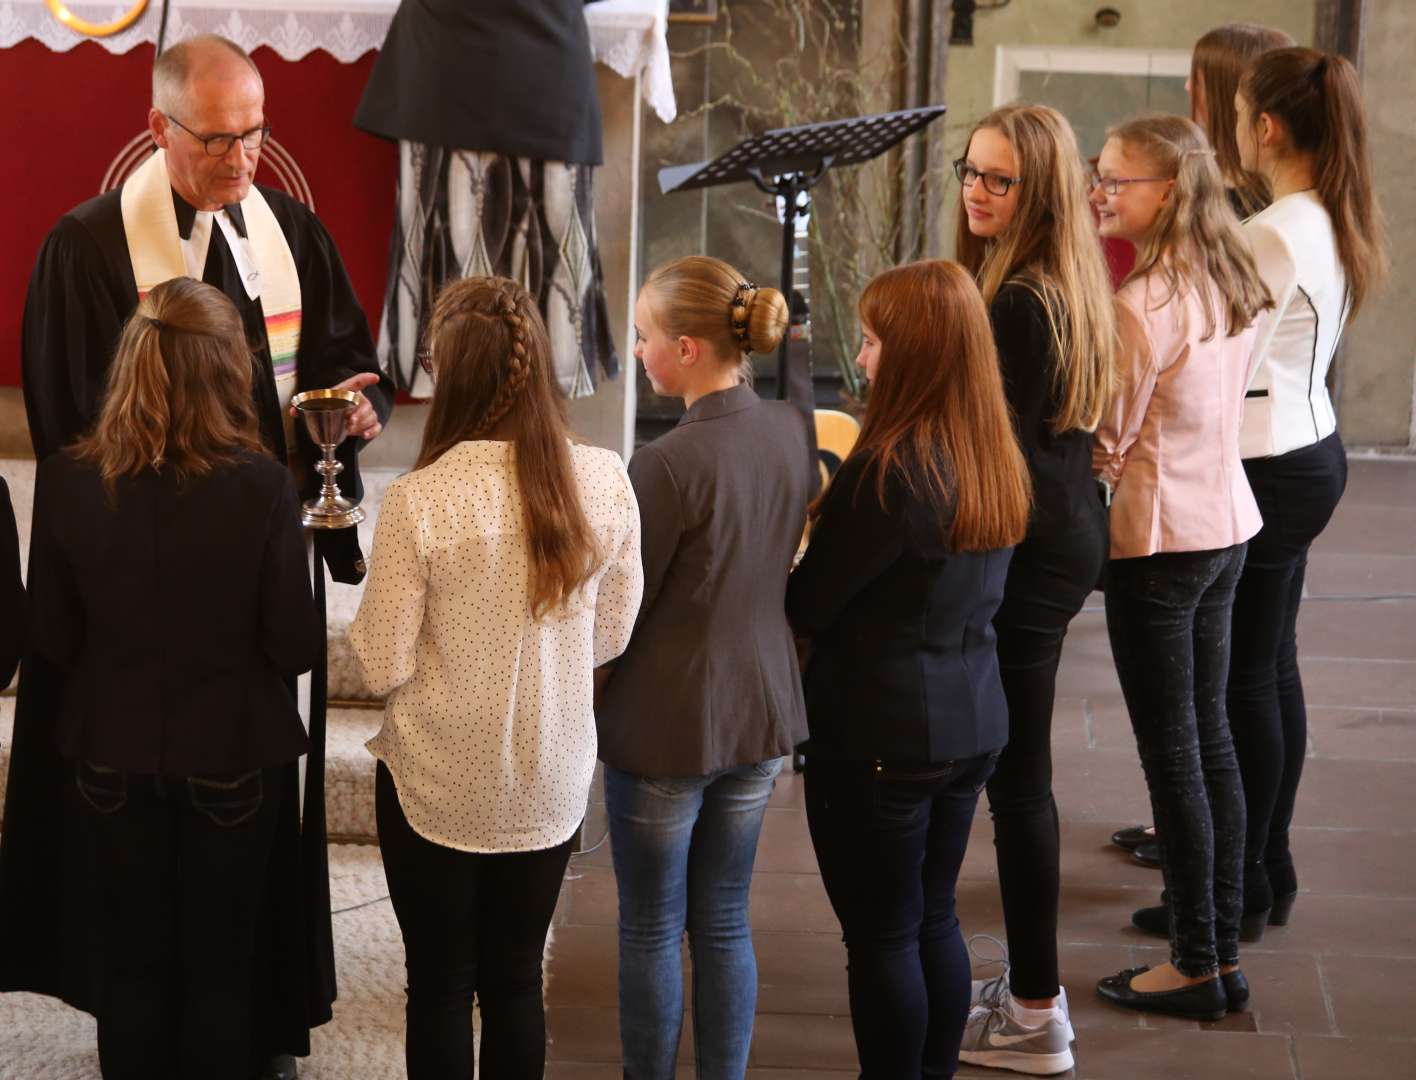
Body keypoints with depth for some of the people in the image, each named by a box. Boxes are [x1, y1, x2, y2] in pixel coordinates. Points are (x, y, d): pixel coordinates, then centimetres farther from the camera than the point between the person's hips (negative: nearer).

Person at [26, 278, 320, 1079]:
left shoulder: (67, 481, -13)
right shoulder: (261, 484, -21)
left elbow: (53, 637, -3)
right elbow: (296, 646, -14)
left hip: (115, 752, 2)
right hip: (231, 755, -2)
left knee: (134, 961, 17)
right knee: (219, 967, 14)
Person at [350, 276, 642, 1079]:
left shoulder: (419, 502, -21)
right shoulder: (604, 482, -10)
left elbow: (384, 665, -14)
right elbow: (611, 637, 2)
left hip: (438, 786, -3)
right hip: (552, 785, 3)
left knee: (440, 986, 12)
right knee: (516, 982, 17)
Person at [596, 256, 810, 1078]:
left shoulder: (669, 464, -24)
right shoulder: (792, 433, -3)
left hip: (666, 726, -6)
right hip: (762, 711, 6)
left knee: (652, 931, 10)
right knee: (725, 921, 17)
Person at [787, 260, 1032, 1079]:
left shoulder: (892, 470, -22)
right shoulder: (996, 461, 3)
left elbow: (808, 607, -16)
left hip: (880, 735, -8)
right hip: (971, 724, 8)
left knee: (882, 937, 5)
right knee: (935, 921, 19)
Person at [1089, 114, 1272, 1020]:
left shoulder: (1143, 305, -20)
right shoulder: (1234, 285, 5)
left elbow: (1107, 444, -13)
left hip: (1158, 539, -8)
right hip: (1227, 522, 8)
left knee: (1170, 750, 0)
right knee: (1211, 736, 14)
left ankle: (1196, 966, 6)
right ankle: (1225, 953, 20)